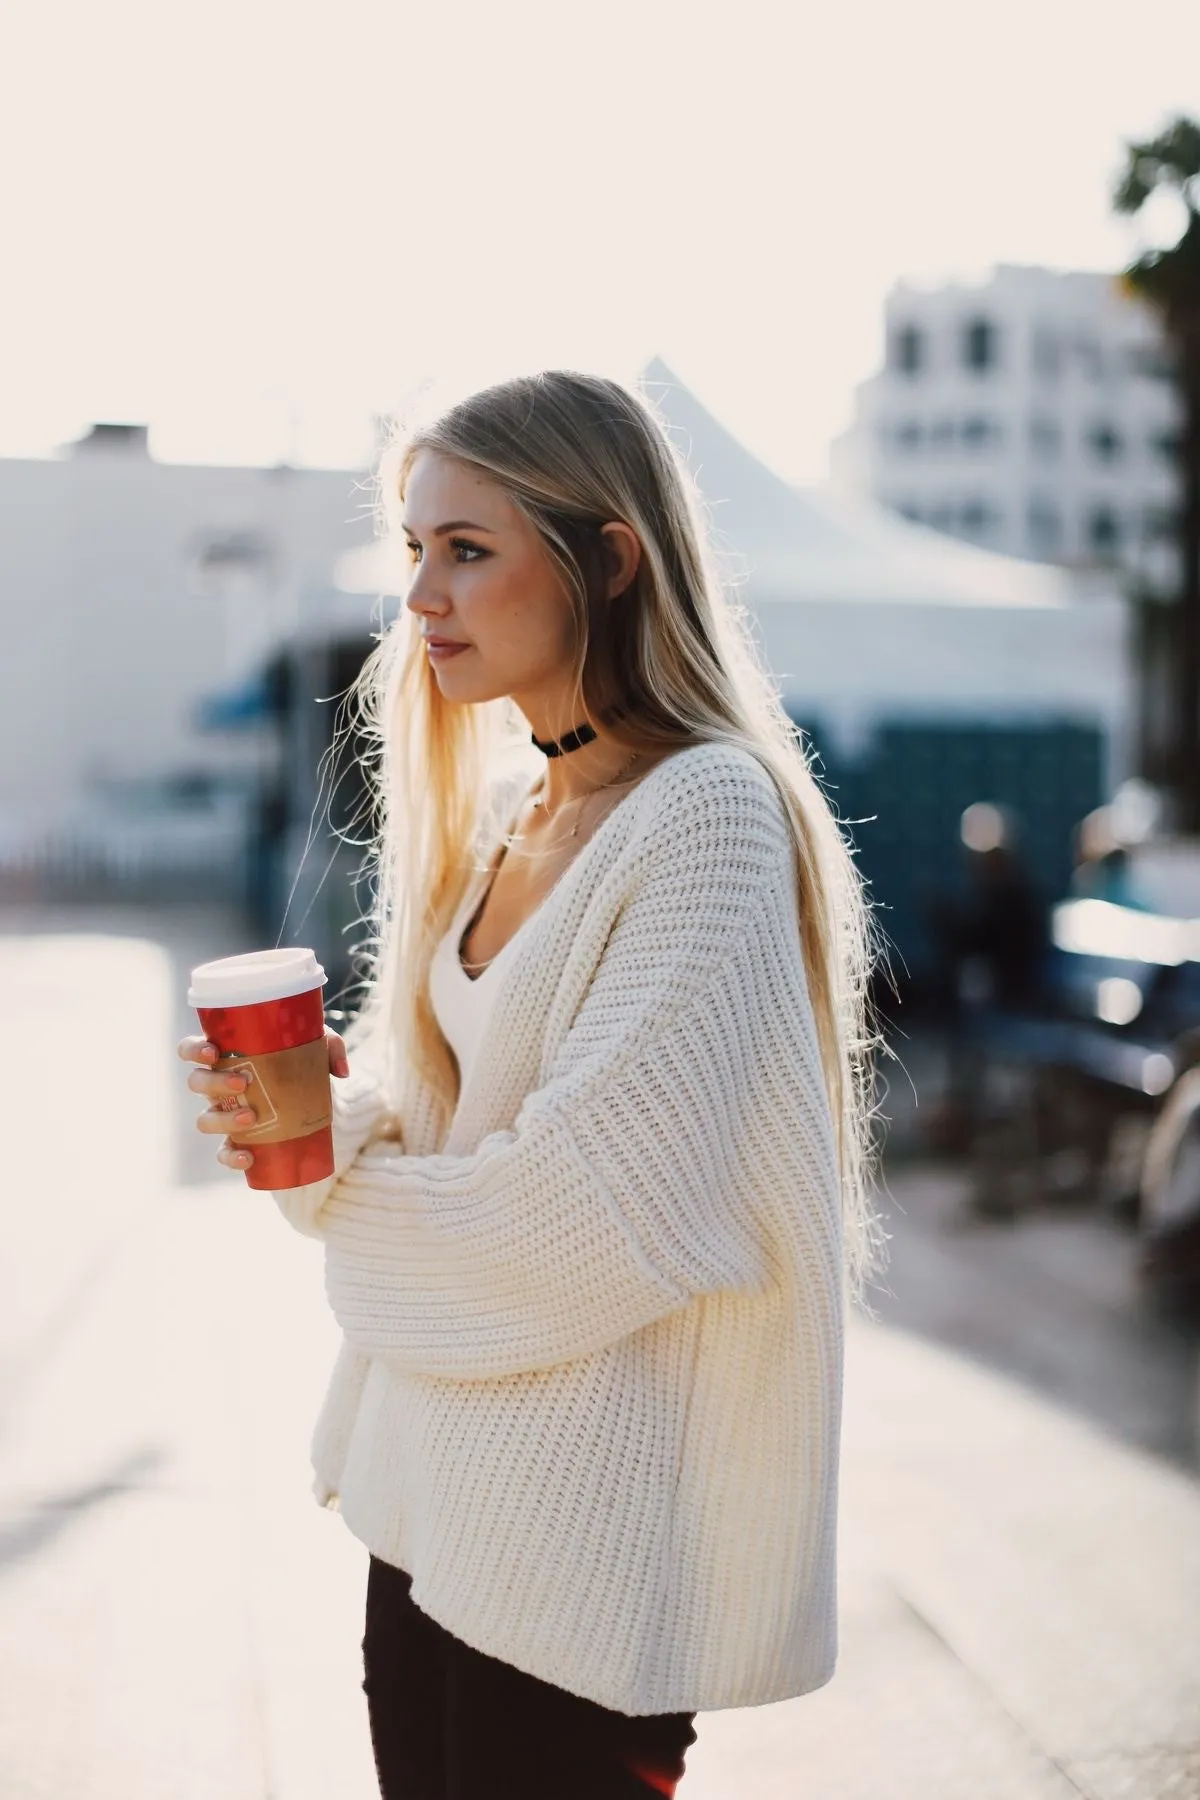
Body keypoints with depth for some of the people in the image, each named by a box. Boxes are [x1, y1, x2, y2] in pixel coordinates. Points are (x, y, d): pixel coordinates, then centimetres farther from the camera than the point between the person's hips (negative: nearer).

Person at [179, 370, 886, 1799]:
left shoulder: (710, 813, -18)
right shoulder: (499, 806, 7)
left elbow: (593, 1211, -22)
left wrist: (339, 1172, -7)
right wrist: (339, 1100, -6)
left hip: (589, 1513, -7)